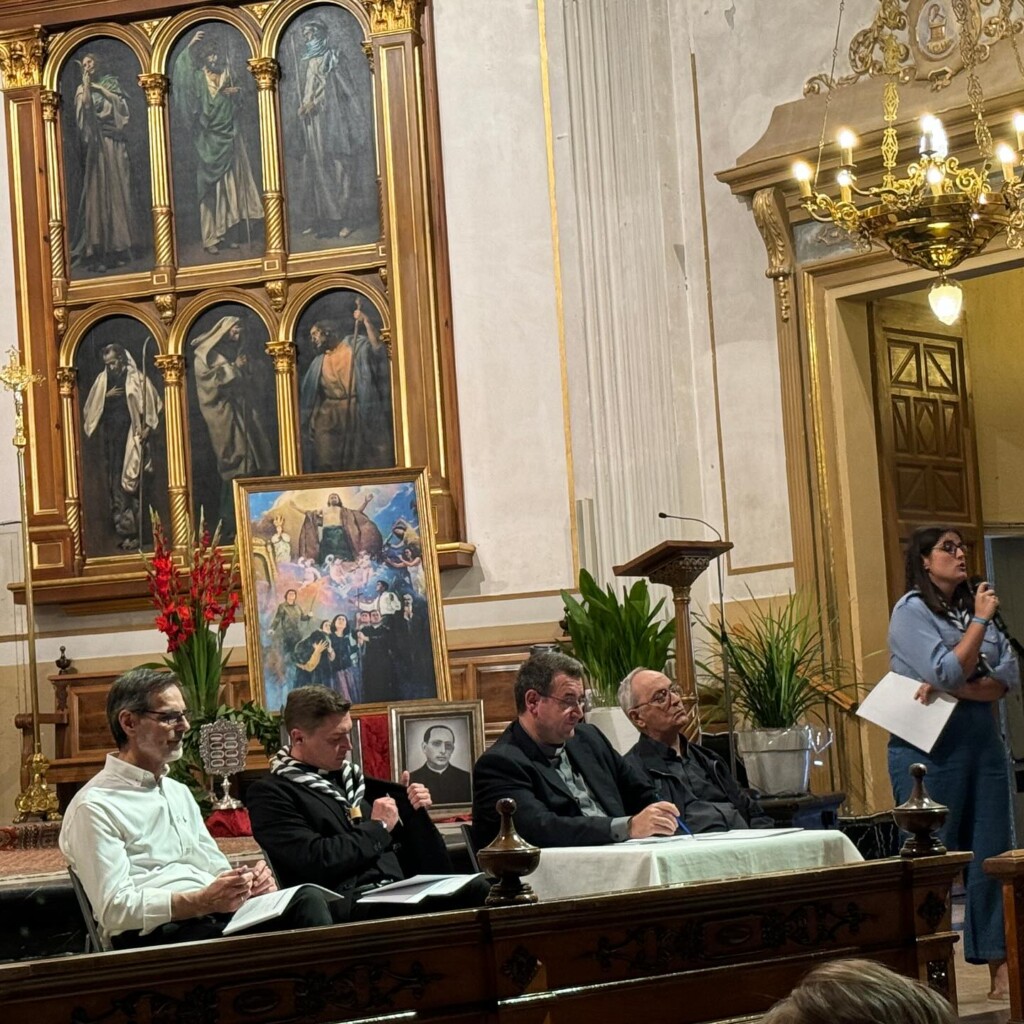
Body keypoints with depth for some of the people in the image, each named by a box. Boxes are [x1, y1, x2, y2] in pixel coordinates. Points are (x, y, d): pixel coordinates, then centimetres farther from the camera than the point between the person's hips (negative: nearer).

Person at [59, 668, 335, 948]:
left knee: (307, 900, -23)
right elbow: (114, 909, -11)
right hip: (156, 935, -7)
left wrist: (249, 883, 0)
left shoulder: (178, 792, 26)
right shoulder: (94, 806, -1)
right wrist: (204, 901, -21)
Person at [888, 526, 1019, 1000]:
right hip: (930, 747, -5)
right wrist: (980, 621, -12)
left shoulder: (974, 605, 11)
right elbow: (947, 672, -17)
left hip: (982, 741, 6)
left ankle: (1001, 971, 6)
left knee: (992, 856, 3)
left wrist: (952, 689, -13)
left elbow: (1008, 678, 1)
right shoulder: (911, 611, -5)